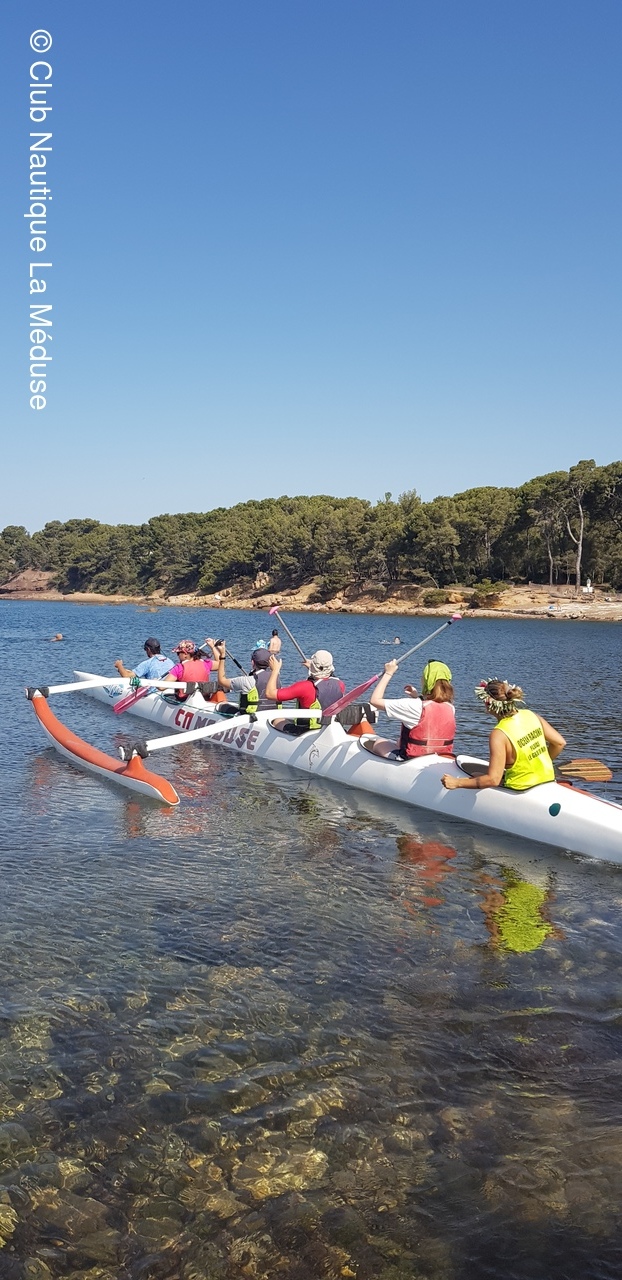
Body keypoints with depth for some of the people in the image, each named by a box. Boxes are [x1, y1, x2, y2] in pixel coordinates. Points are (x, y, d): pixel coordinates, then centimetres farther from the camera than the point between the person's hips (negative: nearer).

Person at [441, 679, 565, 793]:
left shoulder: (499, 734, -23)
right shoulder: (530, 715, -4)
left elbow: (493, 780, -24)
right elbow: (560, 743, 2)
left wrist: (457, 783, -16)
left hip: (522, 791, -7)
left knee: (474, 776, 15)